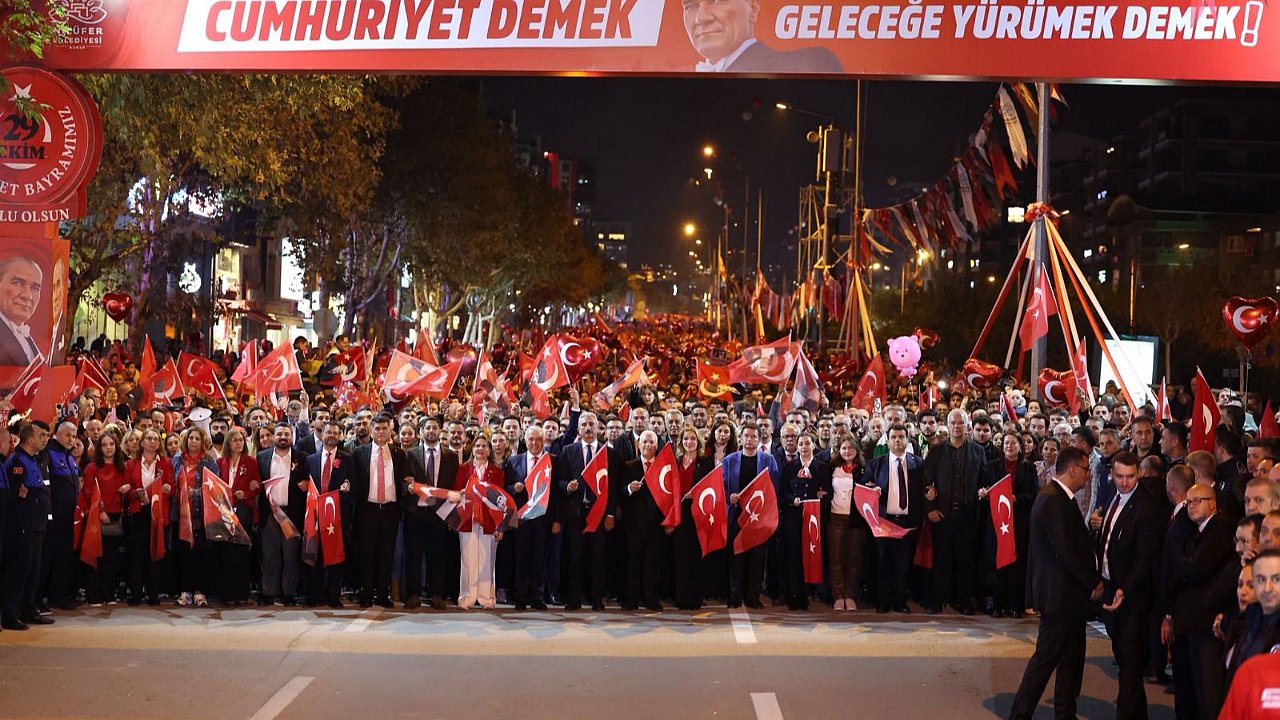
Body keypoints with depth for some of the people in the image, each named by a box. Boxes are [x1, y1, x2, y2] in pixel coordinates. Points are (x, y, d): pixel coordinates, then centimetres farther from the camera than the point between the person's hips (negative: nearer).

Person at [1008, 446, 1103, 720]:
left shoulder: (1061, 498, 12)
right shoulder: (1053, 500, -20)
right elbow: (1064, 551, -23)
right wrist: (1093, 583, -15)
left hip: (1070, 592, 10)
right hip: (1059, 593, -10)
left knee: (1072, 656, 16)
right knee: (1046, 656, -3)